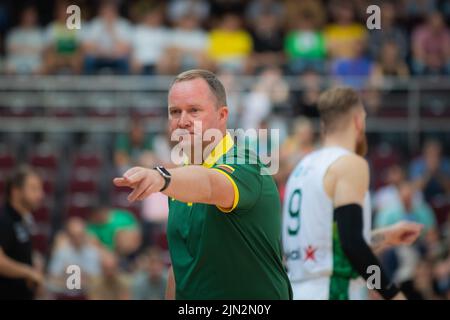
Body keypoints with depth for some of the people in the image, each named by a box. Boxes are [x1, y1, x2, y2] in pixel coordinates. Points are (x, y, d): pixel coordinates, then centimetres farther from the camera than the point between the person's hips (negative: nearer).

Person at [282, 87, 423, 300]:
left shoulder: (304, 166, 17)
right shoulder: (351, 164, -9)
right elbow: (352, 244, -19)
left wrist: (384, 238, 30)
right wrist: (393, 294, -13)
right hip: (332, 293, -9)